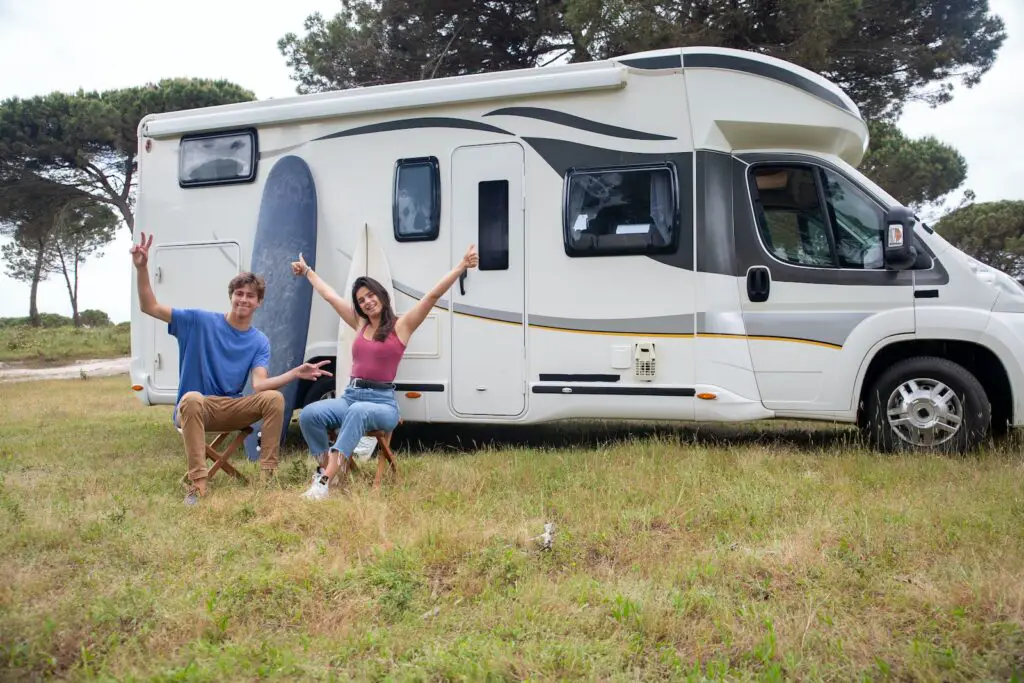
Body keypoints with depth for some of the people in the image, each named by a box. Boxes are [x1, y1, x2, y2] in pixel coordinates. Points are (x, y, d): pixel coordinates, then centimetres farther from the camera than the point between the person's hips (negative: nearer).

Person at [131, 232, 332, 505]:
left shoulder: (259, 342, 2)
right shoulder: (202, 321, -3)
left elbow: (259, 384, -14)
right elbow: (149, 307, -5)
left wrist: (295, 373, -31)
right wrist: (141, 268, -19)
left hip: (232, 409, 2)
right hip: (196, 407, -2)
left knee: (274, 398, -26)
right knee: (192, 399, -39)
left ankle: (267, 476, -20)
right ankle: (197, 485, -40)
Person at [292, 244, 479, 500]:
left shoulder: (401, 325, 2)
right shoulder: (360, 324, 16)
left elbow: (432, 295, -7)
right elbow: (329, 295, 29)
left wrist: (462, 266, -16)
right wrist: (307, 271, 41)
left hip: (382, 402, -5)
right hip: (350, 396, 5)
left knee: (359, 412, -40)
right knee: (309, 414, -25)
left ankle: (324, 481, -44)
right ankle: (325, 468, -7)